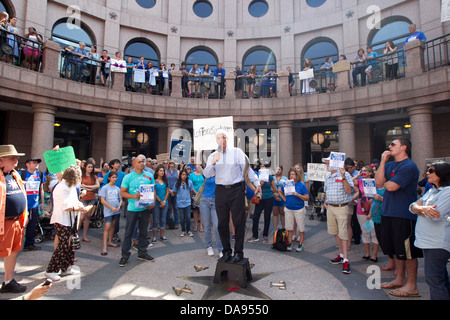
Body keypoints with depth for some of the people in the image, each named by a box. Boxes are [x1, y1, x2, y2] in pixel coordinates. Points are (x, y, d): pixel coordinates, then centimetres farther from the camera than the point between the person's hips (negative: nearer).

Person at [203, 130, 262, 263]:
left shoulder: (237, 152, 5)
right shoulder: (213, 156, 11)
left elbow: (247, 169, 7)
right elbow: (206, 174, 1)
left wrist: (257, 183, 4)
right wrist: (213, 163, -15)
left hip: (237, 190, -2)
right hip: (221, 191, 3)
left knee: (238, 221, 0)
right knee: (222, 223, 6)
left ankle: (238, 252, 13)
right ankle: (226, 251, 21)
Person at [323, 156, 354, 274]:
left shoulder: (345, 174, -8)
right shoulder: (327, 176, 12)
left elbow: (349, 191, -16)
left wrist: (343, 177, -25)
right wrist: (326, 202, 10)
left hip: (341, 207, -7)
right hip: (330, 207, 7)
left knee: (343, 233, -6)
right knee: (335, 233, 13)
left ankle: (346, 260, 0)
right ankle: (341, 255, 27)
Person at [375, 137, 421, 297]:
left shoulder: (409, 166, -15)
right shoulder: (390, 165, 11)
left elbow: (391, 186, -21)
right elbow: (378, 181, -3)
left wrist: (385, 182, 1)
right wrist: (382, 162, -6)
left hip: (404, 215, -9)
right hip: (389, 213, 9)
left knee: (408, 251, 2)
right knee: (396, 249, 18)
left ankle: (411, 286, 14)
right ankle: (399, 279, 32)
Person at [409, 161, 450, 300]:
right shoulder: (432, 190, 15)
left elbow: (436, 215, -22)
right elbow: (412, 206, 6)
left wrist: (418, 209, -4)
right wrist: (423, 208, -16)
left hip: (438, 243, -9)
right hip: (427, 240, 9)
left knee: (434, 279, -5)